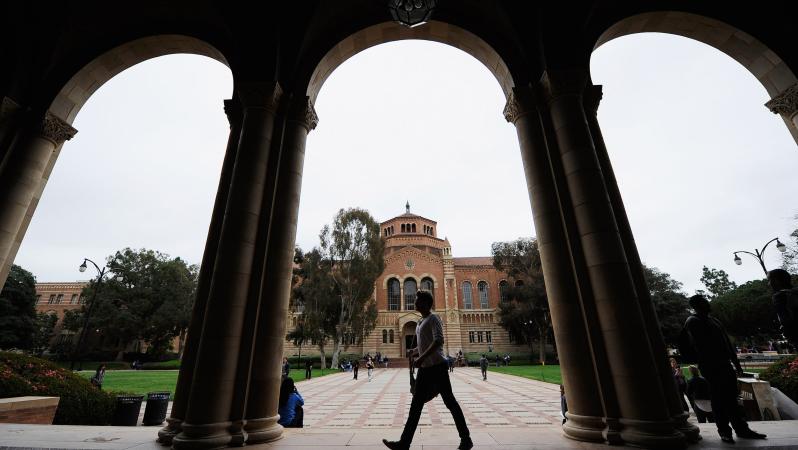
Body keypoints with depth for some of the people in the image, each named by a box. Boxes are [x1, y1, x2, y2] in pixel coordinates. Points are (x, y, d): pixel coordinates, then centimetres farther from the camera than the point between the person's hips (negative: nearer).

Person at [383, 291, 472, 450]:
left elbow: (438, 341, -24)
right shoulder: (420, 323, 16)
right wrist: (414, 351, 9)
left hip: (437, 366, -9)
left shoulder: (433, 319, -10)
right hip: (424, 368, 9)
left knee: (450, 402, 2)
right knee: (416, 405, 9)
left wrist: (422, 357, -28)